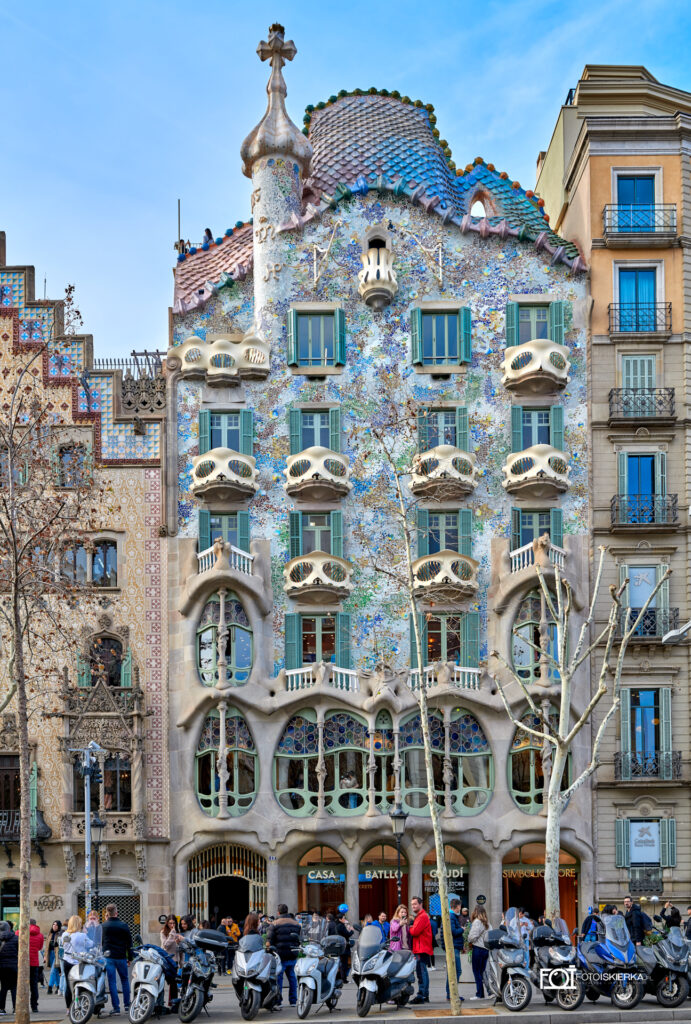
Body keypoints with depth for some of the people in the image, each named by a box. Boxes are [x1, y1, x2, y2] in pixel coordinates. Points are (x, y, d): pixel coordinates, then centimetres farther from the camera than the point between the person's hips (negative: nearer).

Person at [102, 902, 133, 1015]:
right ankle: (127, 1004, 17)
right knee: (125, 980, 16)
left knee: (112, 982, 1)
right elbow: (129, 943, 2)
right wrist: (130, 957, 10)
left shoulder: (103, 926, -2)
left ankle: (116, 1008, -3)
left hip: (108, 958, -1)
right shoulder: (124, 925, -2)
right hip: (121, 957, 1)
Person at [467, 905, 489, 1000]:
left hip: (478, 948, -7)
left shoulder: (477, 922, -11)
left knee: (477, 972, -2)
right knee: (482, 972, 13)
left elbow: (473, 935, -18)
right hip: (486, 949, 7)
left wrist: (470, 942, 3)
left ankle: (480, 994, -4)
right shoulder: (487, 923, 13)